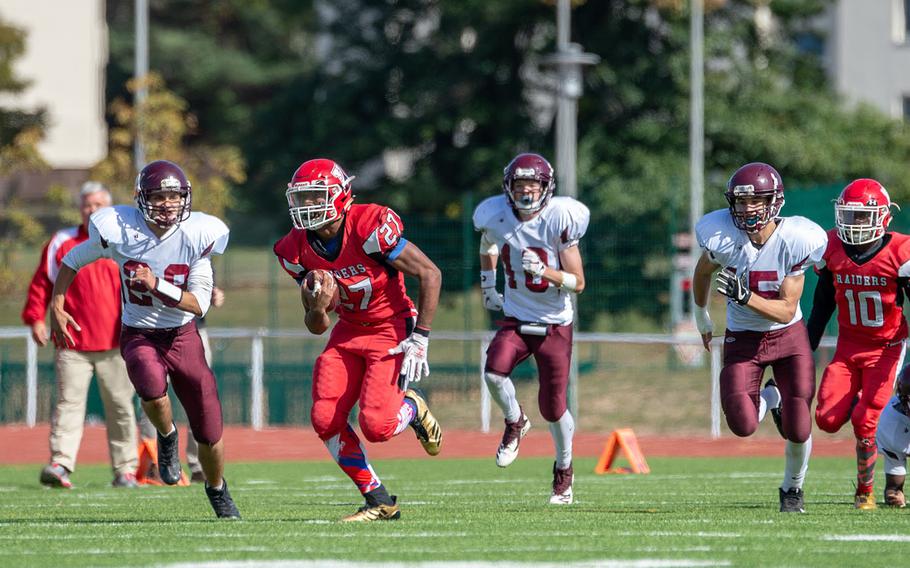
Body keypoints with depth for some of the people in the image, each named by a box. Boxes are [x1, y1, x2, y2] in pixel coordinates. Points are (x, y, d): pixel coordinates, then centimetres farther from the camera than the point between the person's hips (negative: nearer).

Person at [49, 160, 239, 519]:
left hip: (183, 336, 1)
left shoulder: (196, 237, -13)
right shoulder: (119, 231, -14)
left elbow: (199, 304, -14)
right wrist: (56, 308, -3)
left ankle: (217, 490, 33)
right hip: (139, 336, -1)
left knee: (209, 431, 2)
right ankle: (167, 437, -2)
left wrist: (156, 285, -27)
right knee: (152, 387, -36)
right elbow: (72, 262, 3)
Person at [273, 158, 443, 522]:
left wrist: (420, 338, -17)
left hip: (392, 330, -6)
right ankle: (378, 502, 7)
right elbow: (316, 327, 2)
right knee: (325, 420, -8)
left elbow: (429, 274, -17)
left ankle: (413, 408, 18)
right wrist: (318, 307, -23)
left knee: (376, 426, -19)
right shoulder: (298, 250, -5)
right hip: (349, 332, 6)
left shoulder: (370, 228, -24)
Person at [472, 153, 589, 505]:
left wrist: (543, 270, -28)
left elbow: (578, 283, -13)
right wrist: (487, 284, 17)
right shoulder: (496, 217, -7)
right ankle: (515, 423, 5)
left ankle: (564, 469, 29)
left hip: (555, 325, -2)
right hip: (515, 320, 2)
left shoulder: (560, 220, -16)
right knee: (494, 372, -27)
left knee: (553, 408, 1)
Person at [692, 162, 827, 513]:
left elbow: (786, 311, -18)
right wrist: (701, 317, 20)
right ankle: (769, 401, 22)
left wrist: (745, 297, -34)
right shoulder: (723, 237, -19)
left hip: (788, 336, -1)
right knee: (743, 426, -17)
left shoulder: (794, 241, -20)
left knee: (798, 431, -7)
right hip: (743, 339, 1)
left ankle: (793, 488, 27)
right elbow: (703, 272, 6)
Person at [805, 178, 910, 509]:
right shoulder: (832, 249, -5)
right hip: (848, 347, 4)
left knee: (866, 423, -13)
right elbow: (822, 305, 9)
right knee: (828, 420, -9)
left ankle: (865, 491, 7)